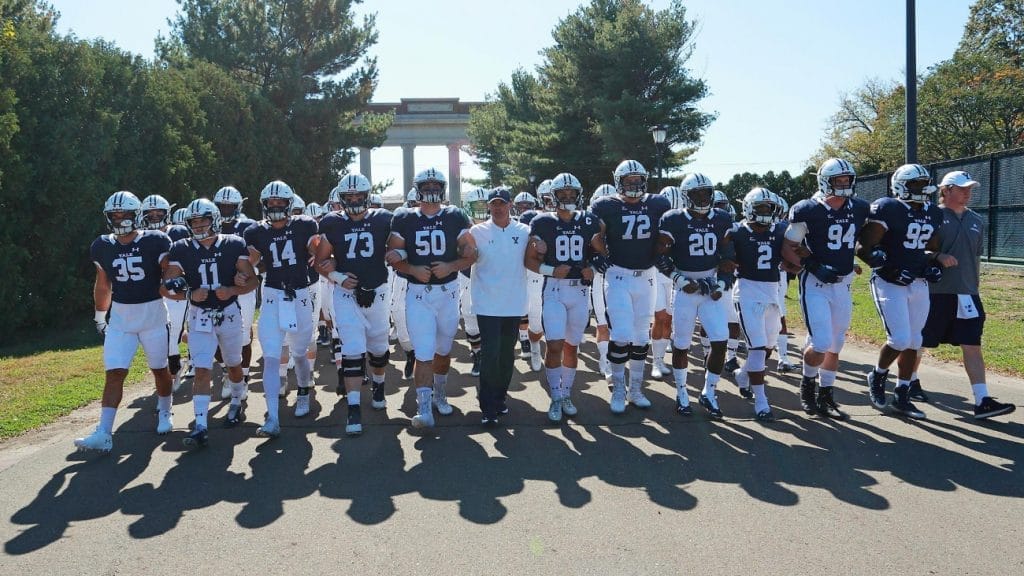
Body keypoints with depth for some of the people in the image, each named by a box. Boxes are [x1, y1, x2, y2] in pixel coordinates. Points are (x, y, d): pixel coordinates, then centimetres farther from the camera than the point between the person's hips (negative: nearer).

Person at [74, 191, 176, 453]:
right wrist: (100, 318, 19)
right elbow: (103, 285, 14)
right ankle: (104, 434, -7)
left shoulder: (155, 242, -9)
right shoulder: (103, 247, 3)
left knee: (160, 369, 12)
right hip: (120, 317, 2)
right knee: (114, 373, -5)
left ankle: (164, 413, 36)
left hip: (153, 314, -2)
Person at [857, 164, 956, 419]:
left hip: (919, 285, 7)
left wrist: (939, 259, -2)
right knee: (900, 339, -13)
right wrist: (891, 269, -23)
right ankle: (877, 377, 16)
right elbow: (864, 248, -15)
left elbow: (933, 249, 21)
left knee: (913, 343, 9)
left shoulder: (933, 214, 10)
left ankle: (901, 398, 20)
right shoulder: (887, 210, -12)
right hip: (889, 284, -7)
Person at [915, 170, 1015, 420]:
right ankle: (910, 381, 31)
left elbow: (976, 259, 19)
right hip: (935, 292, -5)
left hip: (966, 294, 5)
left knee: (973, 346, 0)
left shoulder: (976, 221, 14)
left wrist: (974, 289, 18)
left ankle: (982, 400, -2)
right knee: (919, 341, 8)